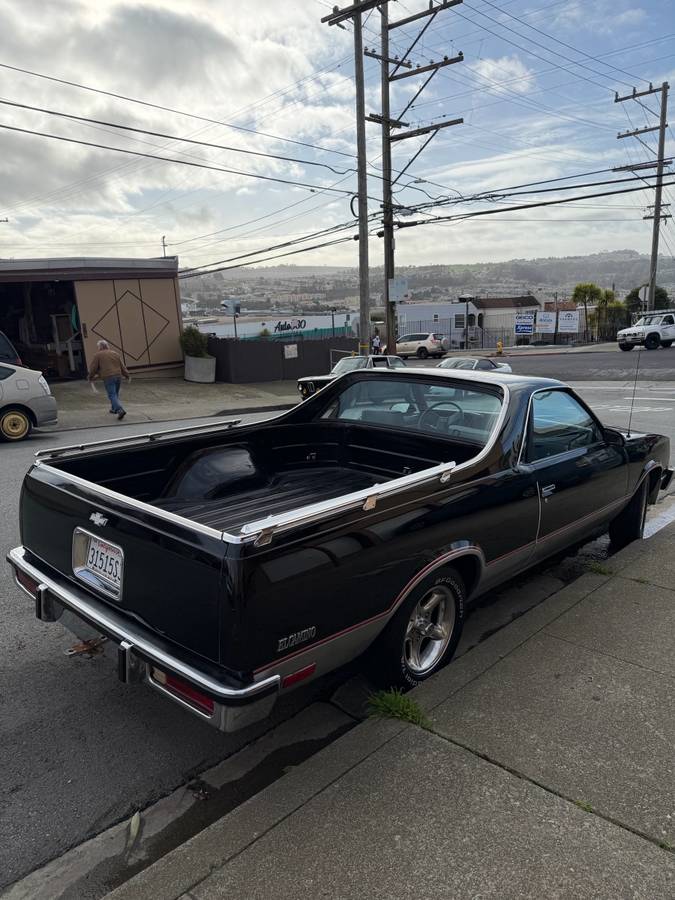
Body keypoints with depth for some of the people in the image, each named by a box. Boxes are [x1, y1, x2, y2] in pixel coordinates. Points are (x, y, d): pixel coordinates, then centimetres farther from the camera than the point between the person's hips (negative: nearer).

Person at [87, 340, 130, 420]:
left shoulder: (98, 355, 2)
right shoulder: (115, 353, 18)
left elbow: (93, 368, 2)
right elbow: (122, 366, 18)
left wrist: (90, 377, 16)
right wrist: (127, 375, 24)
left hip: (108, 378, -6)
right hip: (118, 376, 6)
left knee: (112, 395, -8)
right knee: (116, 394, 21)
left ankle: (120, 410, -24)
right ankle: (114, 408, 34)